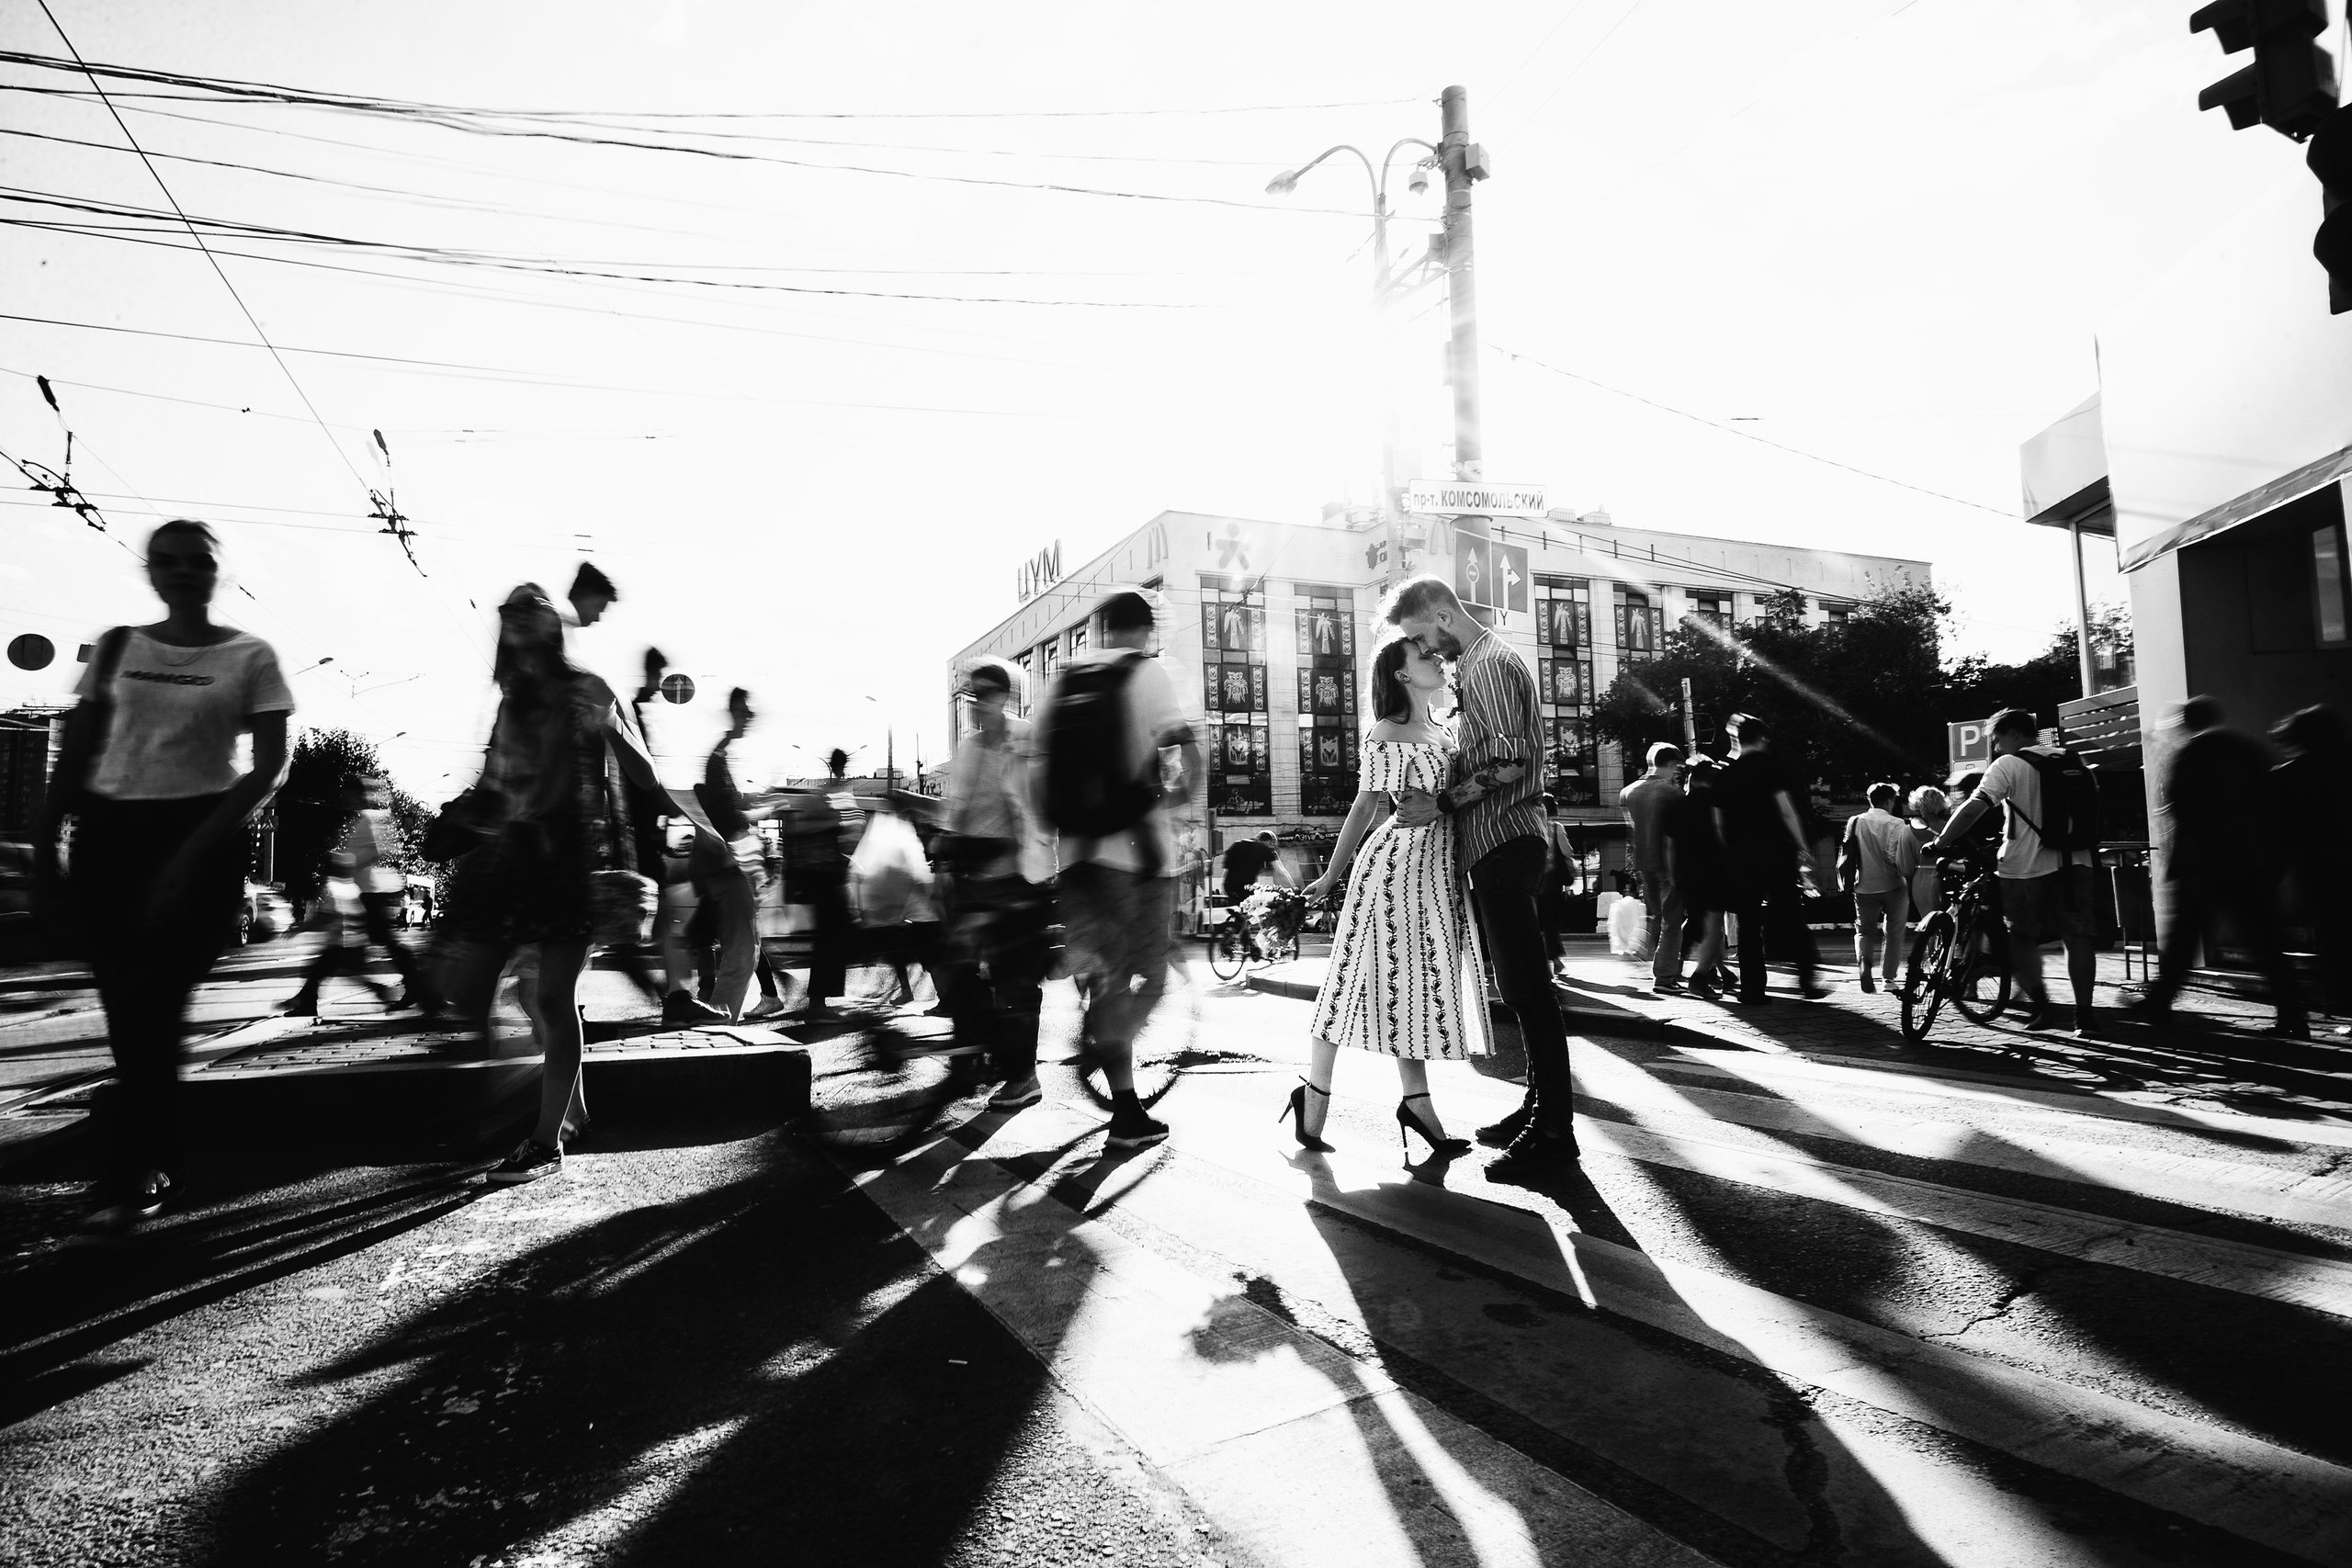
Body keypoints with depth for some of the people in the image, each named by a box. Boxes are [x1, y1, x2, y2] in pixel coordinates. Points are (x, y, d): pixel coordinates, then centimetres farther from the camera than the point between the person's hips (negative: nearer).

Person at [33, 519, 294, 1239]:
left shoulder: (249, 657, 0)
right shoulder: (116, 647, 10)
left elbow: (270, 768, -6)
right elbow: (74, 756, 11)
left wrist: (198, 848, -16)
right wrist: (43, 848, 4)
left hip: (199, 835, -4)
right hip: (108, 832, 4)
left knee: (149, 1014, -7)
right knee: (130, 1017, 6)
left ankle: (127, 1183, 2)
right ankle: (152, 1168, 22)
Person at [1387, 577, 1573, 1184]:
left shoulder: (1489, 664, -11)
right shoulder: (1480, 664, 21)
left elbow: (1511, 763, -20)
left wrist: (1442, 803, -17)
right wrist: (1441, 797, 15)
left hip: (1505, 844, -11)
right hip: (1499, 844, 11)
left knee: (1526, 987, -9)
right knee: (1521, 985, 14)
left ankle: (1555, 1133, -5)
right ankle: (1538, 1108, 22)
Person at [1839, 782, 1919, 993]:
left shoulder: (1855, 821, 0)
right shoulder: (1896, 824, -10)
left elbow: (1845, 855, 5)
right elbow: (1898, 858, -16)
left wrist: (1846, 882, 16)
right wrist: (1911, 875, -1)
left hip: (1865, 887, 2)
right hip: (1893, 886, -2)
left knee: (1864, 930, 12)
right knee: (1893, 932, 13)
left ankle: (1864, 963, -15)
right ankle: (1889, 978, 13)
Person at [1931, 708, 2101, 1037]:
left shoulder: (2008, 764, -7)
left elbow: (1973, 809, -18)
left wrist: (1939, 844, -12)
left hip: (2025, 867, -5)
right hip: (2074, 863, 5)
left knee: (2020, 937, 9)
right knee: (2078, 937, 8)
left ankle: (2039, 1002, -2)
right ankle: (2083, 1015, 7)